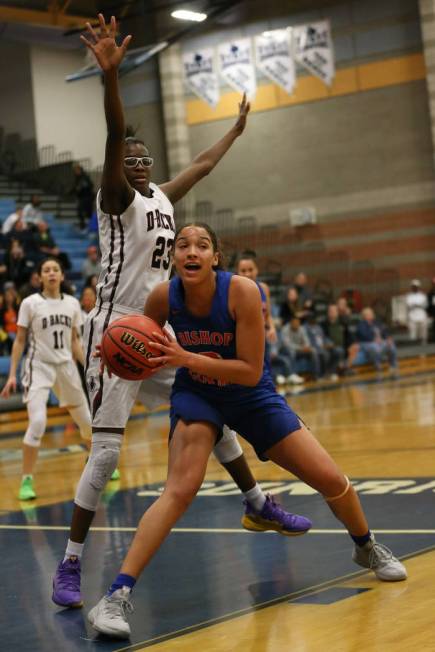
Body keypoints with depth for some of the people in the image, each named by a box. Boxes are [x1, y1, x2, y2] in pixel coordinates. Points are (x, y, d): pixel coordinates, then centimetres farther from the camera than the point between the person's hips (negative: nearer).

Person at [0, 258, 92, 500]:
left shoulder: (72, 303, 6)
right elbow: (20, 340, -1)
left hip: (66, 366, 4)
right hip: (39, 367, -4)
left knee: (87, 422, 13)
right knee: (38, 423, -22)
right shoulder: (30, 303, -5)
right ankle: (27, 481, -12)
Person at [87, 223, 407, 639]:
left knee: (331, 480, 1)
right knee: (179, 490, -24)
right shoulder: (163, 297, -19)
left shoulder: (242, 291, -28)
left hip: (252, 396, 0)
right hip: (196, 394, 0)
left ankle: (367, 548, 32)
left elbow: (251, 372, -28)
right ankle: (117, 596, -25)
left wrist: (187, 359, -37)